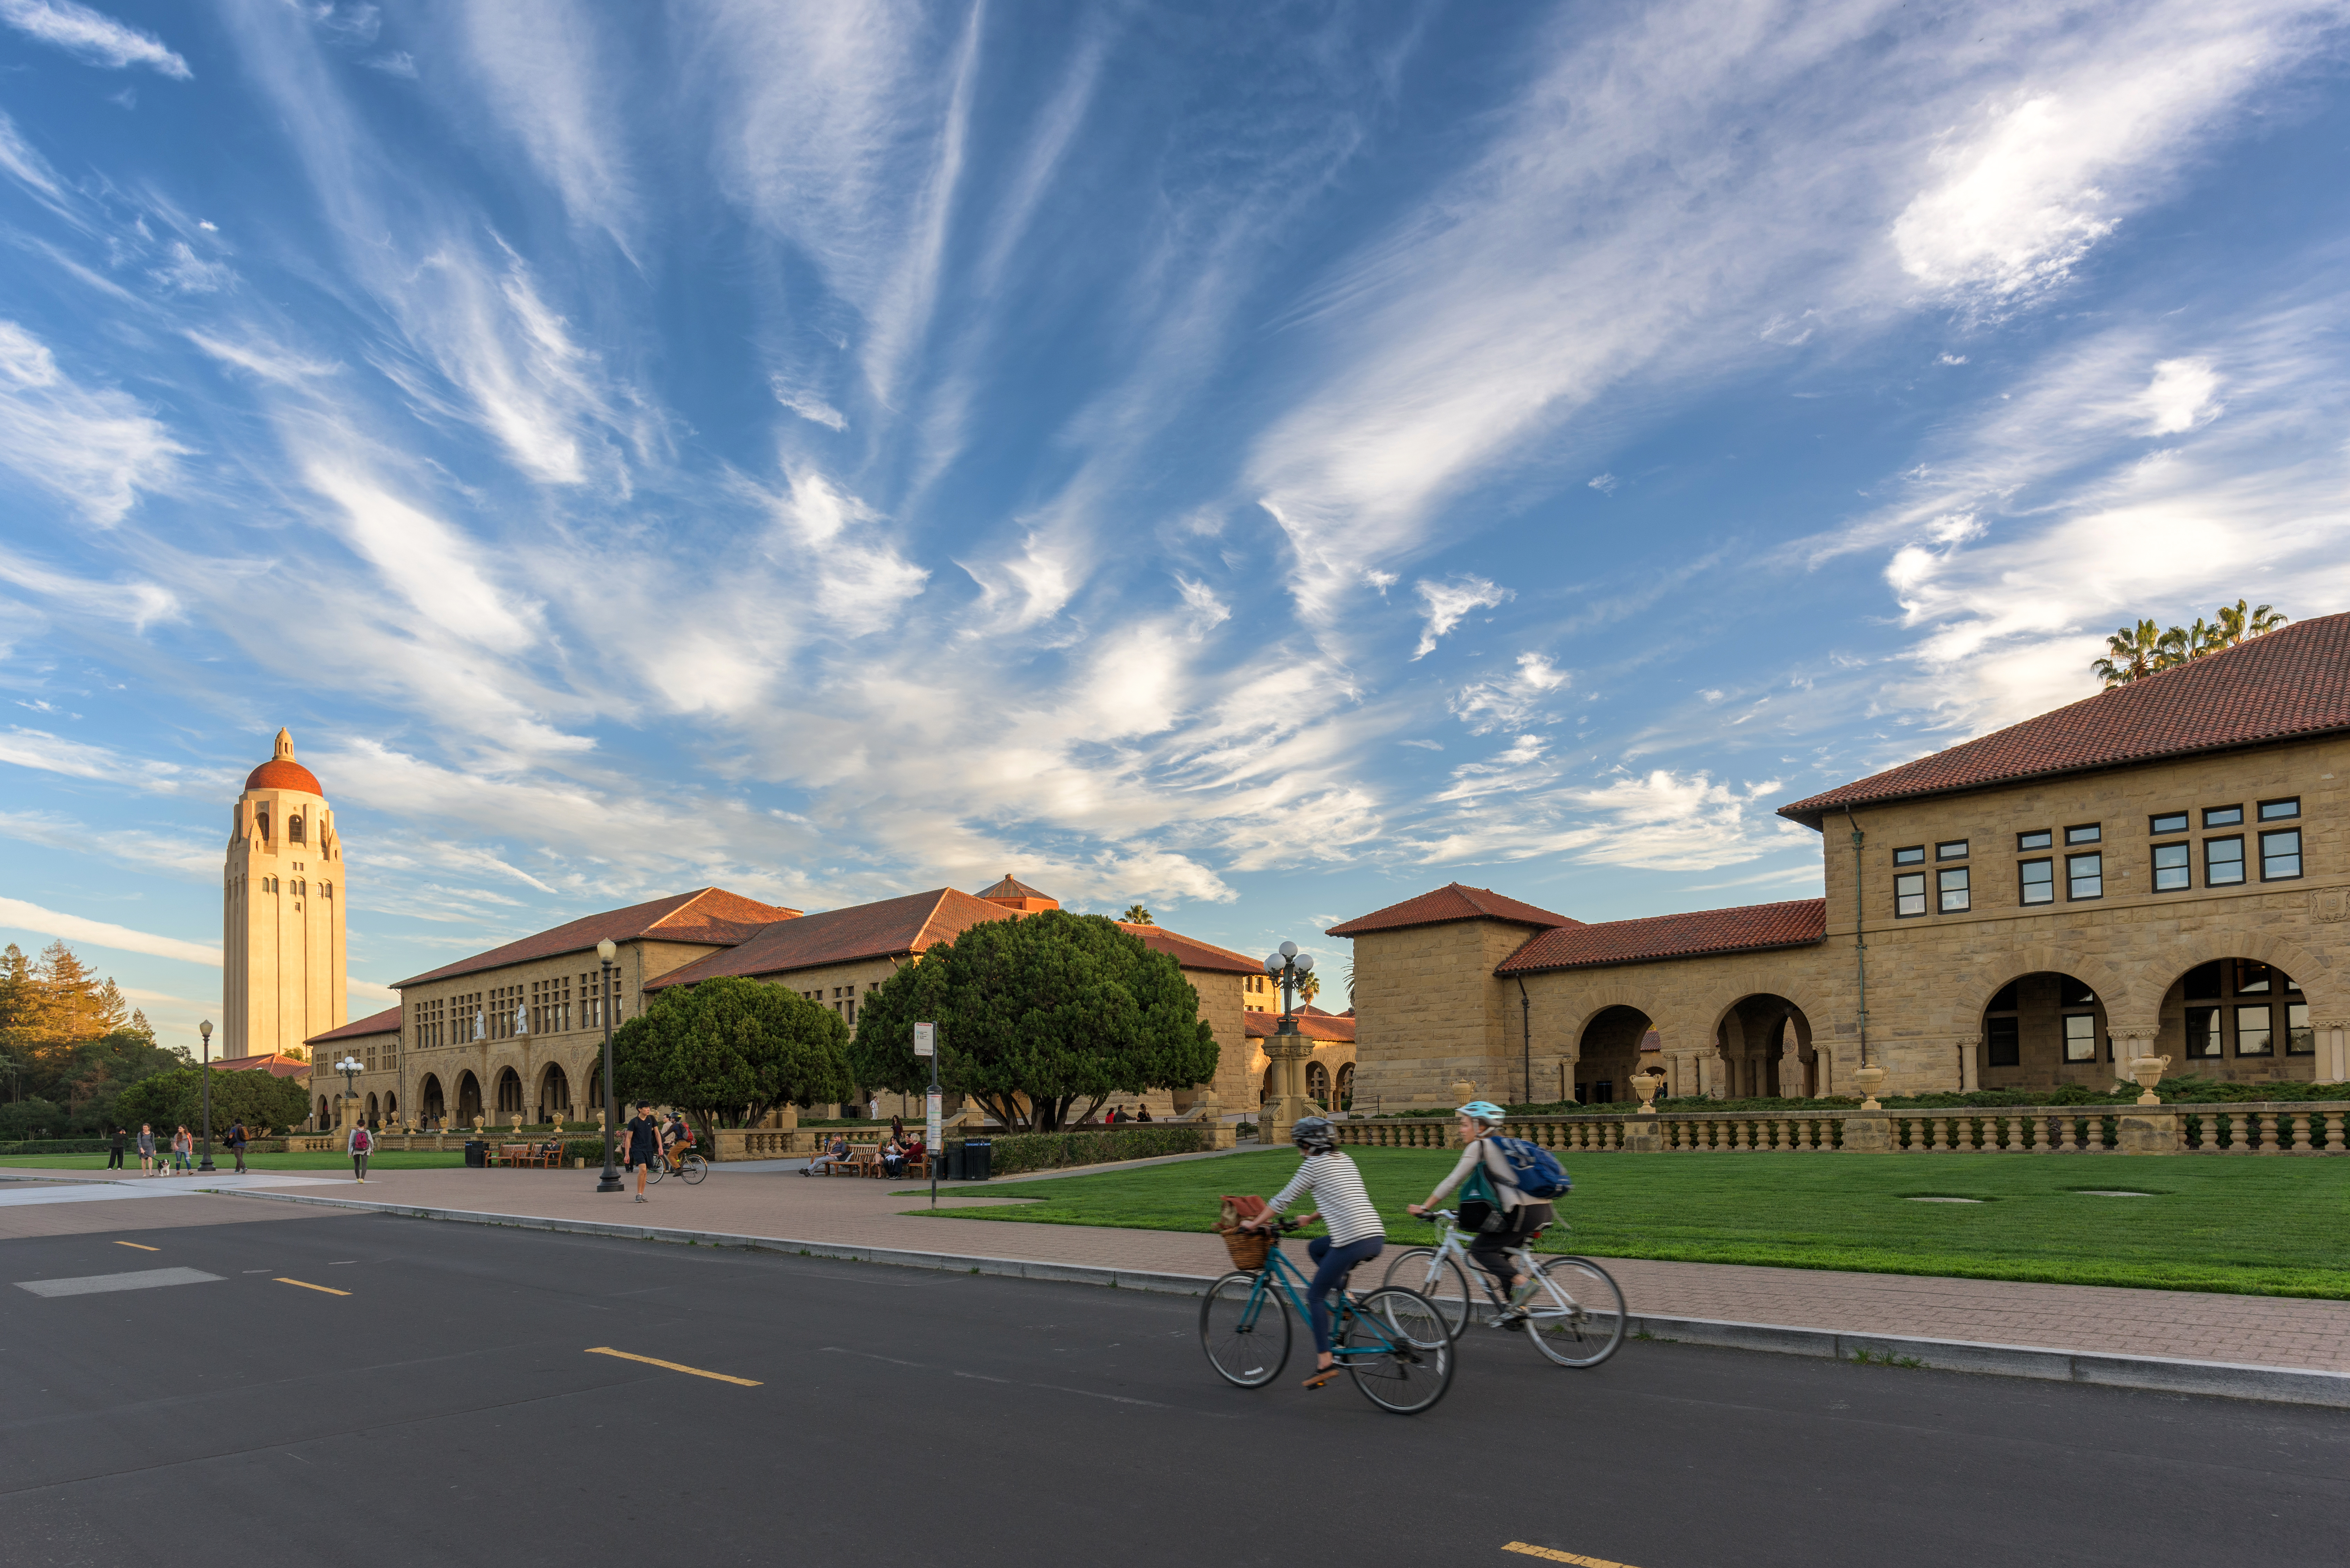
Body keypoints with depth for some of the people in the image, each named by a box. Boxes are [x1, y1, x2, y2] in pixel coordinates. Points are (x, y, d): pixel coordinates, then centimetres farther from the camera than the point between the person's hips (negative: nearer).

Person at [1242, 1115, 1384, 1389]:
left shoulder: (1314, 1164, -1)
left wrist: (1254, 1224, 16)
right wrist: (1310, 1219, 45)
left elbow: (1283, 1199, 4)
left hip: (1353, 1241, -8)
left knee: (1315, 1295, 6)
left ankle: (1325, 1363, 1)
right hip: (1376, 1236, 8)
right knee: (1315, 1248, 28)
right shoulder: (1345, 1160, 21)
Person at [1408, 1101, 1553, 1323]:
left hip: (1524, 1213, -9)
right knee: (1499, 1252, 20)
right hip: (1543, 1211, 9)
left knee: (1480, 1249, -1)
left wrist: (1424, 1208, 4)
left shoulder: (1478, 1146, -2)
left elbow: (1452, 1181, -3)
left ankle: (1521, 1283, -18)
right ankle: (1516, 1307, 14)